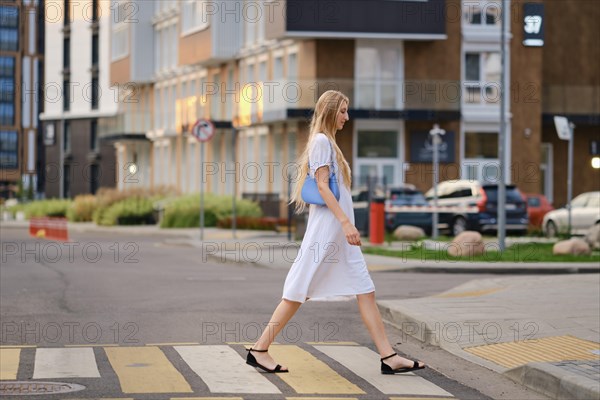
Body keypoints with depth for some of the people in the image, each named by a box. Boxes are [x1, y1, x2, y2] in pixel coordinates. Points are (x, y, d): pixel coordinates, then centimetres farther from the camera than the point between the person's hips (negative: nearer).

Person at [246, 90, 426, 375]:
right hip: (326, 228, -10)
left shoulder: (329, 143, 20)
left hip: (339, 230, 10)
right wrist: (345, 221, -24)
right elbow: (322, 185, -18)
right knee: (300, 290, -5)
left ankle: (389, 358, -2)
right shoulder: (321, 141, -9)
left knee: (365, 290, 2)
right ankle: (259, 349, 3)